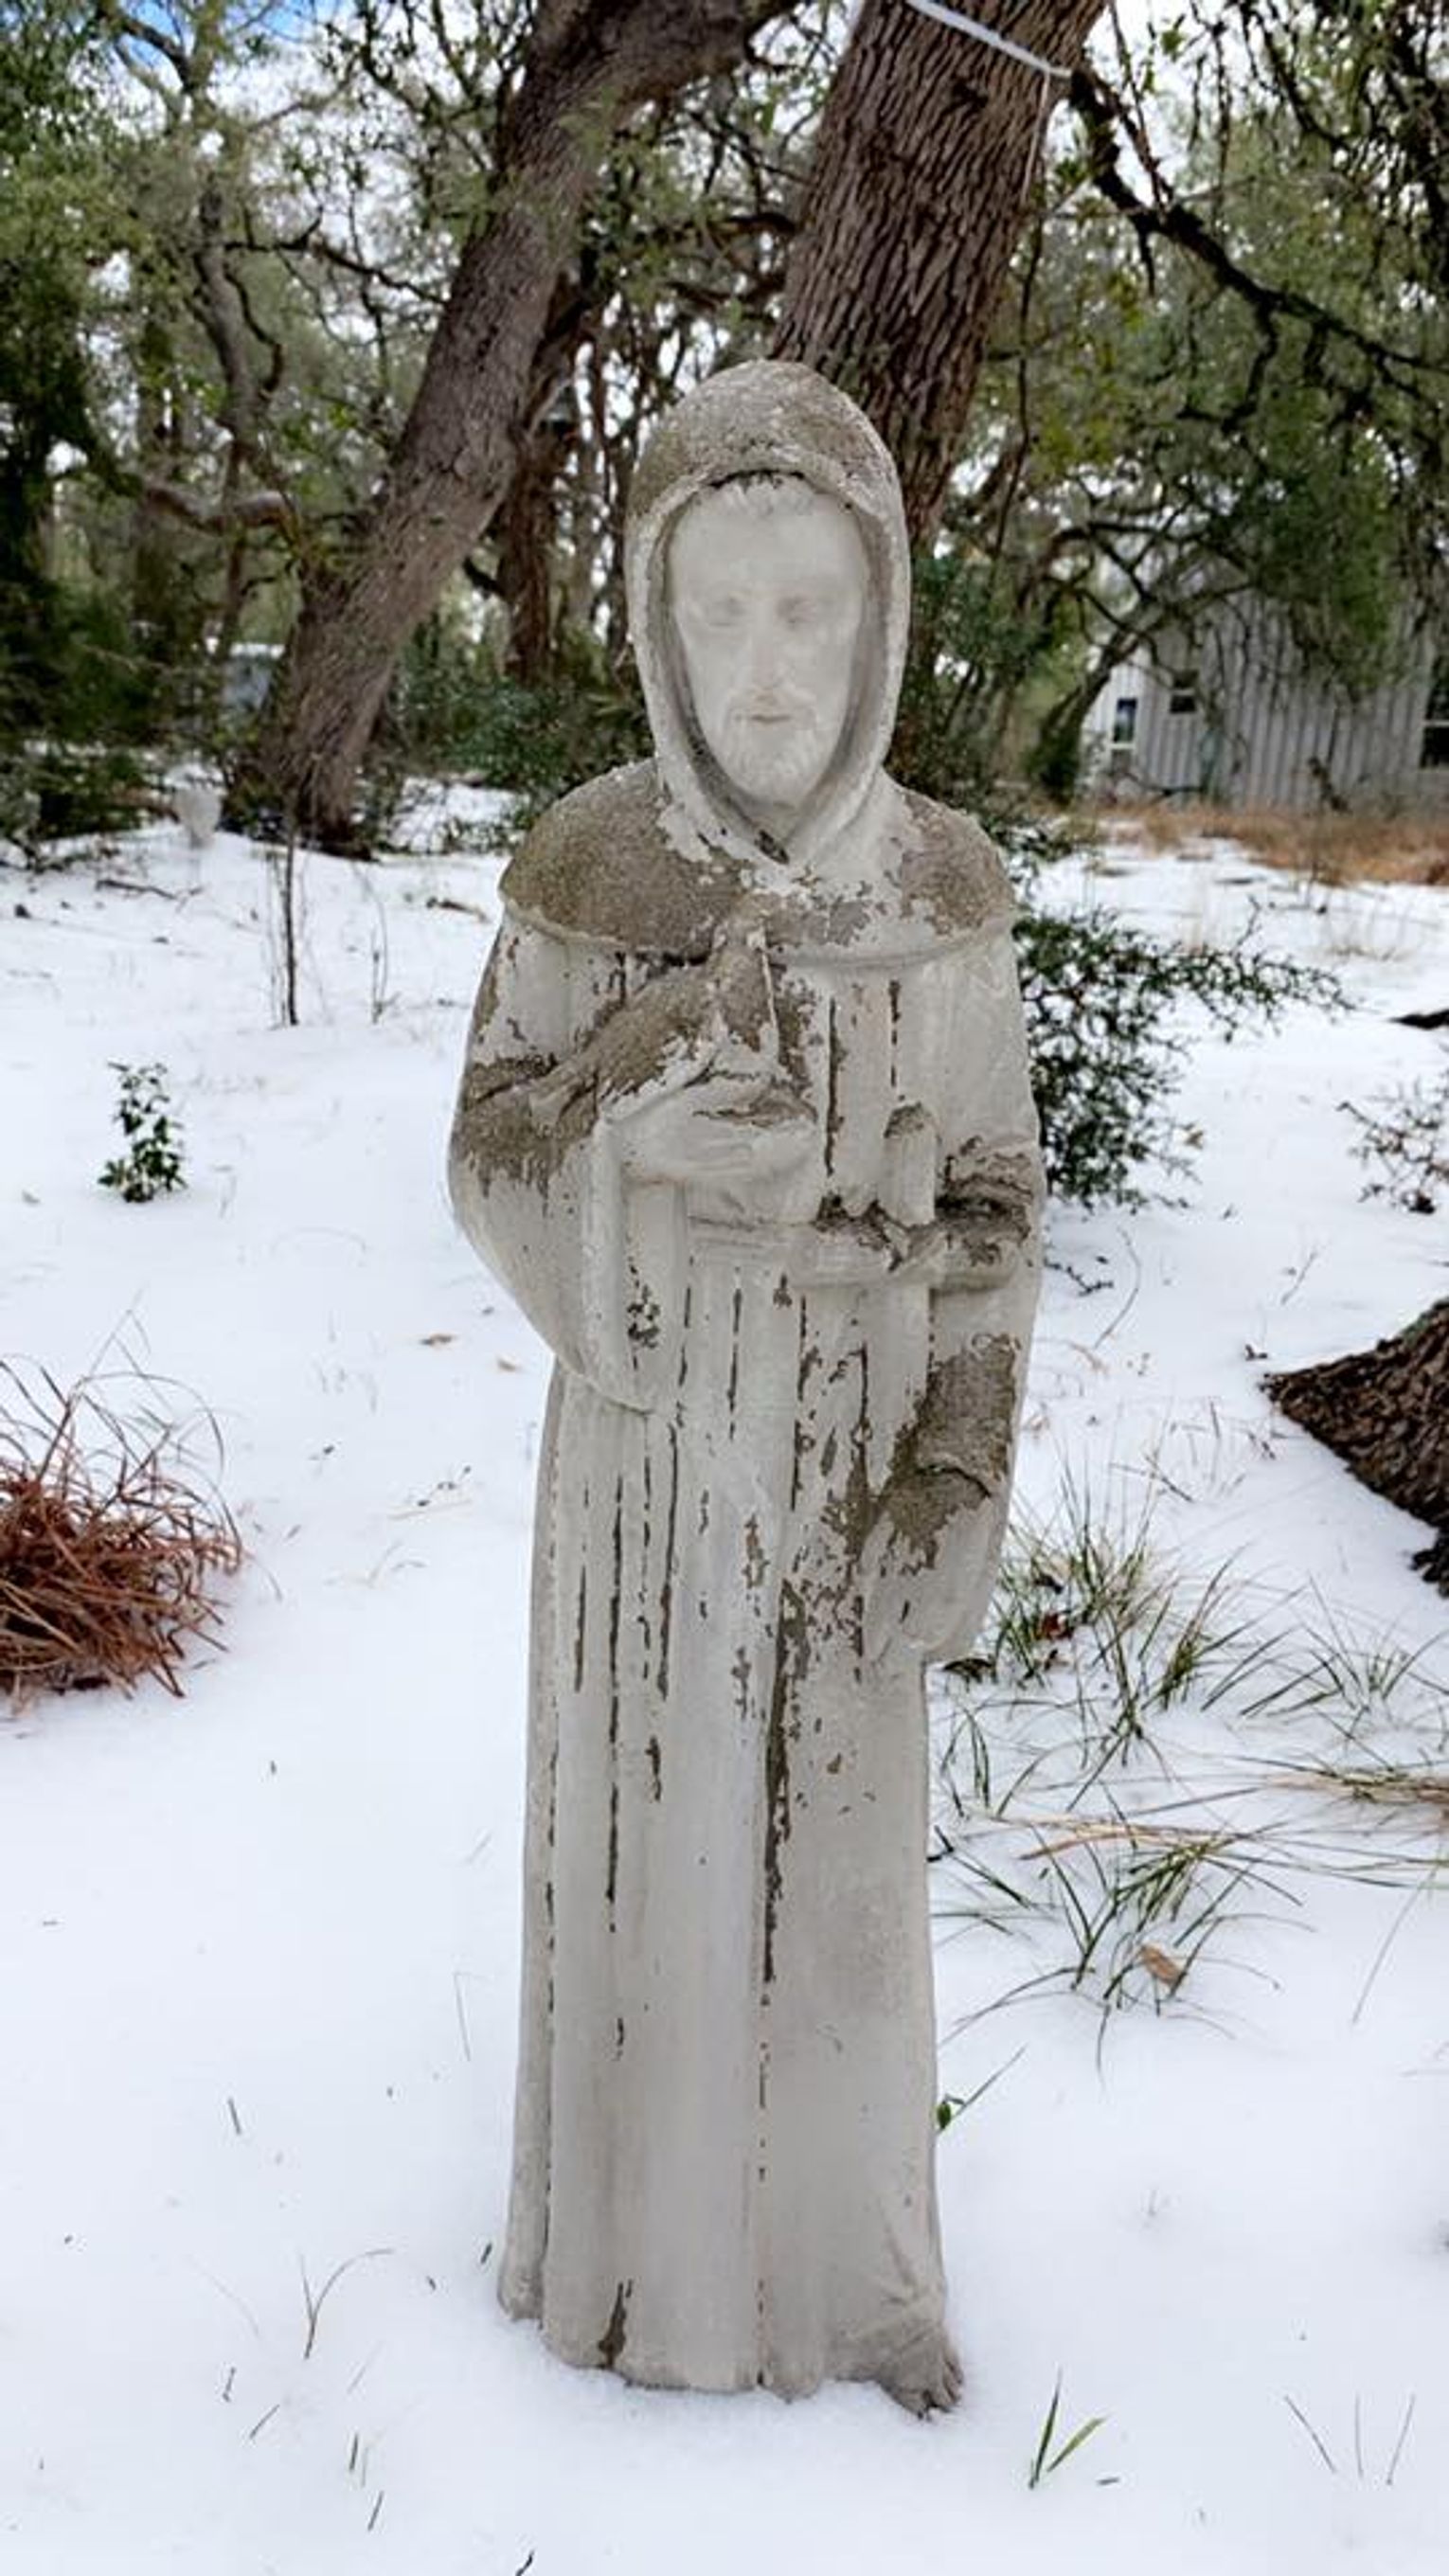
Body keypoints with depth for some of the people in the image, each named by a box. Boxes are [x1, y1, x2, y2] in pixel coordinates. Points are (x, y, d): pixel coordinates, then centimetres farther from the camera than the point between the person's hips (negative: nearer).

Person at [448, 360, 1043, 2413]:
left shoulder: (945, 884, -8)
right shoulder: (584, 871, -11)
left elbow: (990, 1197, -2)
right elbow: (493, 1173, -8)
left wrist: (968, 1472, -12)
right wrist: (631, 1076, -29)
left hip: (855, 1458, 1)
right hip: (649, 1445, -1)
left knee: (842, 1850, 15)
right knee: (645, 1836, 14)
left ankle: (844, 2245, 40)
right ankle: (654, 2220, 40)